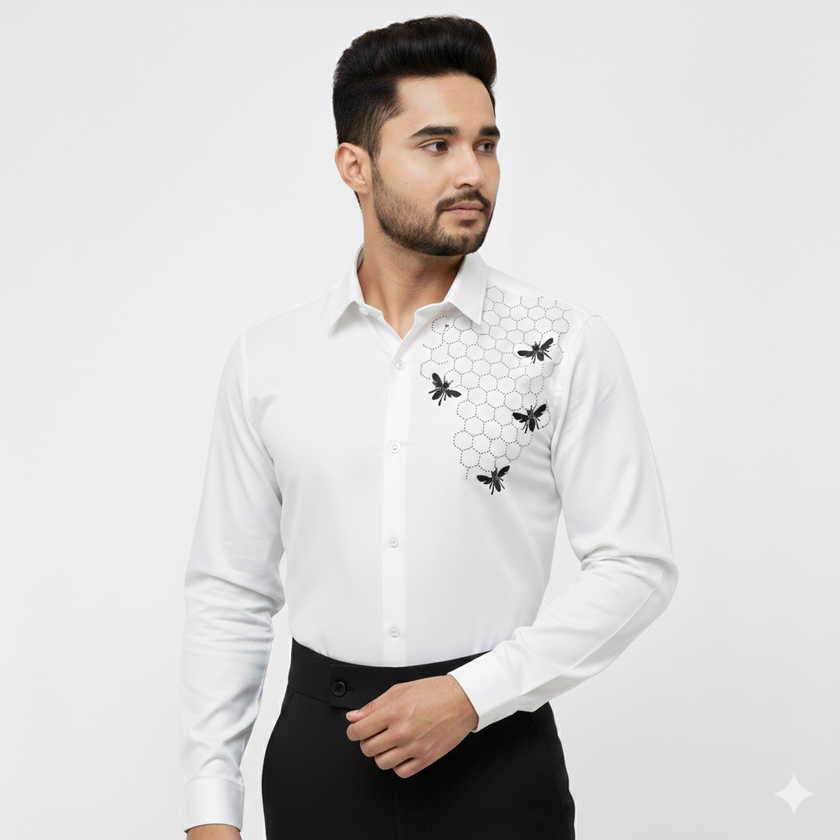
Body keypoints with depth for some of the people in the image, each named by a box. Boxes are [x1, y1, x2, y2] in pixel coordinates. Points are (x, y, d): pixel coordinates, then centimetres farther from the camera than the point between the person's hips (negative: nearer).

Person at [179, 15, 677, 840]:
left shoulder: (566, 344, -5)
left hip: (497, 752, -2)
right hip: (317, 754, 2)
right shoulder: (267, 358, 1)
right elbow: (229, 593, 4)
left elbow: (636, 566, -6)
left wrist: (472, 695, -14)